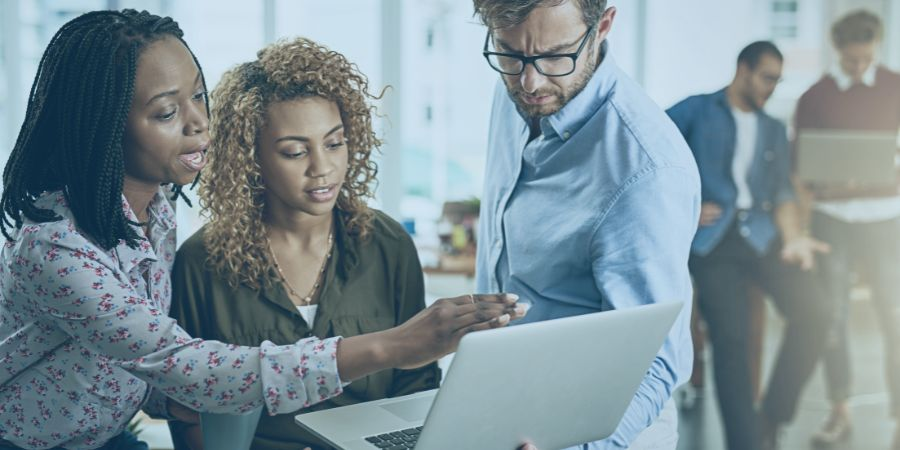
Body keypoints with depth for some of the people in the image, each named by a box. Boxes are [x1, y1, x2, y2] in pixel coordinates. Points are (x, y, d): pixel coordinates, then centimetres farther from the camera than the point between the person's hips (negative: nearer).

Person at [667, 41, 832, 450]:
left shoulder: (774, 130, 22)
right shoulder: (696, 110, 8)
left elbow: (782, 191, 13)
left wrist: (793, 237, -6)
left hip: (761, 234, 4)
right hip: (713, 237, -4)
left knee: (813, 312, -15)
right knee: (731, 340, -10)